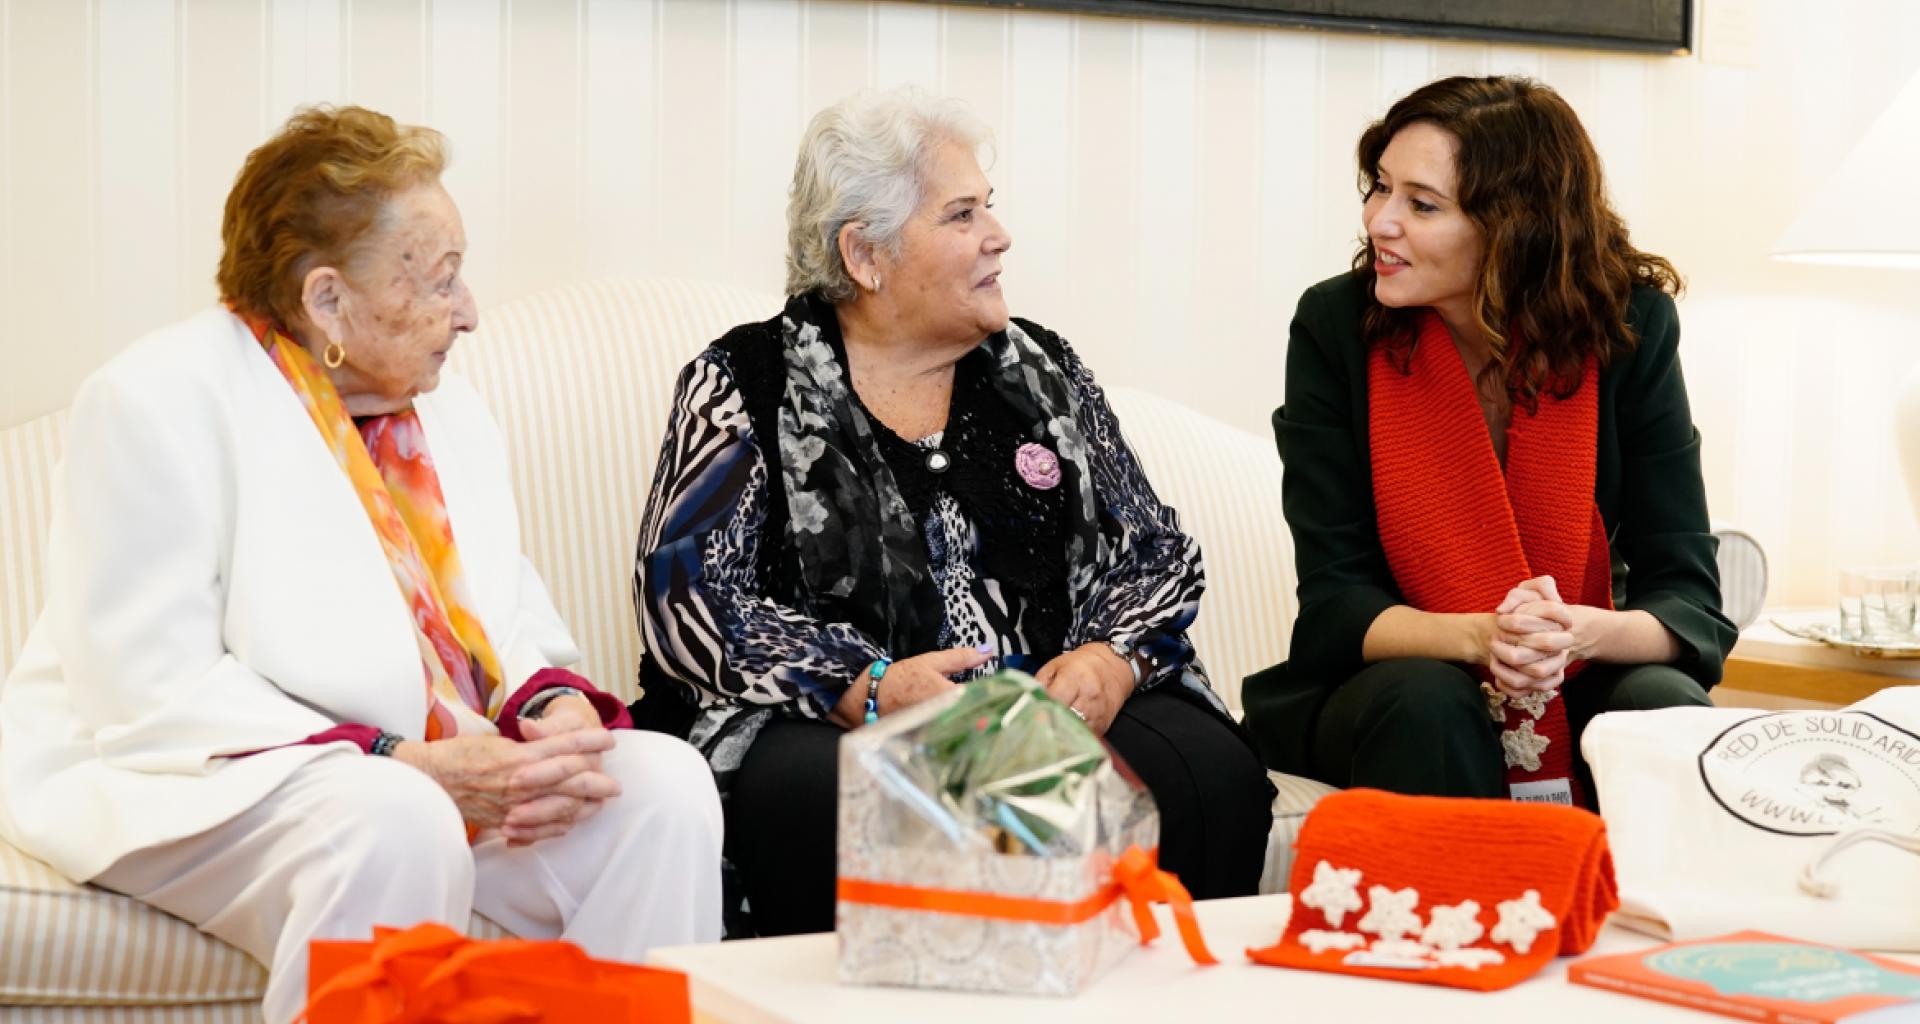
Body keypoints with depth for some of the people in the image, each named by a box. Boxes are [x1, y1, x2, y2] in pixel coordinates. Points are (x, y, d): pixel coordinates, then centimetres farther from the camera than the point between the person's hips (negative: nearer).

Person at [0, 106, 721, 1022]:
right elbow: (155, 693, -19)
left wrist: (558, 709, -13)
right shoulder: (156, 403, -12)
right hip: (188, 783, -7)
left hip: (435, 772, 7)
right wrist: (403, 763, -26)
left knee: (665, 783, -14)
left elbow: (513, 620, 12)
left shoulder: (444, 406, 12)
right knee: (395, 827, -37)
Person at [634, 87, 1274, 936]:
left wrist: (1108, 661, -7)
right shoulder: (749, 386, 6)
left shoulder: (1040, 370, 18)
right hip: (823, 729, -3)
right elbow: (685, 597, -4)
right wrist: (871, 691, -18)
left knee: (1211, 770, -26)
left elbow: (1151, 554, 16)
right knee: (818, 794, -38)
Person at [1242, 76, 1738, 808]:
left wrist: (1577, 633, -33)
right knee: (1426, 703, -33)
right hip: (1381, 687, 0)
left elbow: (1687, 596, -10)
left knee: (1666, 703, -29)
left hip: (1575, 688, 1)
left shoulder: (1628, 328, -8)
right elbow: (1333, 601, -12)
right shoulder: (1336, 327, -10)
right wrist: (1479, 637, -32)